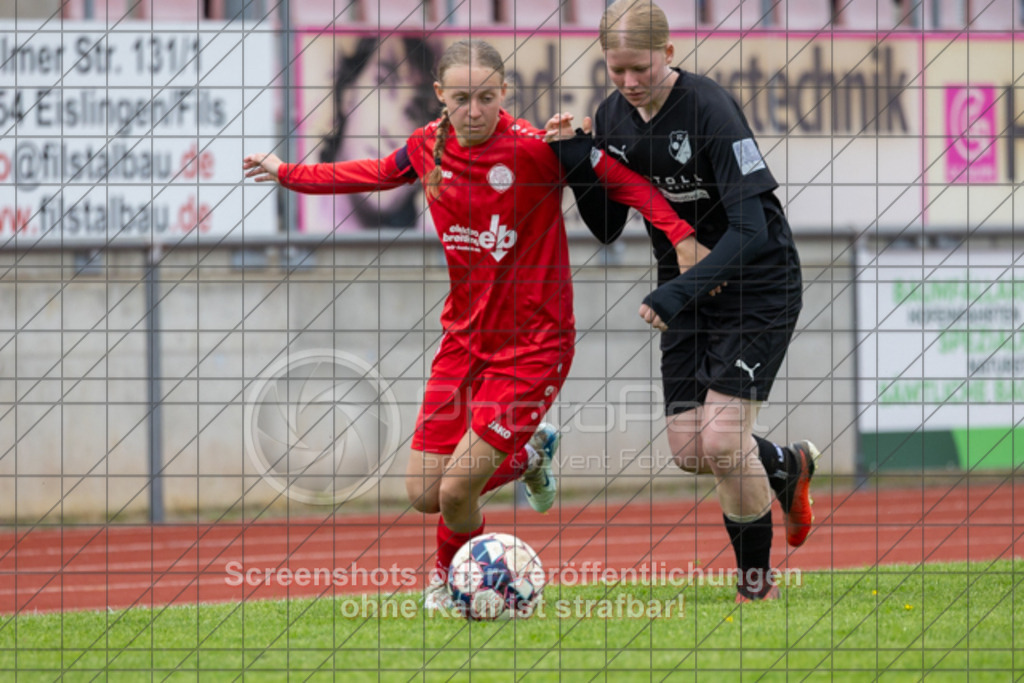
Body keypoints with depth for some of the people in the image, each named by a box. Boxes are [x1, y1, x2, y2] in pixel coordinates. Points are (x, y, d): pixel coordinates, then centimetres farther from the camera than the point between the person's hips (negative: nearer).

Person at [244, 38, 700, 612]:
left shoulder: (538, 148, -18)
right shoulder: (430, 146, -1)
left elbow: (623, 177, -13)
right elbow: (377, 173, 20)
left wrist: (680, 233, -25)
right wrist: (288, 174, 29)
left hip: (533, 343, -6)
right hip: (464, 338, 6)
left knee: (456, 490, -12)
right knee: (424, 493, 2)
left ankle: (453, 577, 23)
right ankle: (527, 455, 31)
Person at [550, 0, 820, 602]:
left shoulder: (710, 108, -23)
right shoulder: (613, 118, -2)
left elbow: (751, 230, -27)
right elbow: (608, 229, 5)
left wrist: (678, 293, -35)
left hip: (758, 287, -6)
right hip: (687, 291, 6)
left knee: (723, 440, -15)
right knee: (689, 450, 1)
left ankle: (757, 580, 6)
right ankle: (789, 468, 33)